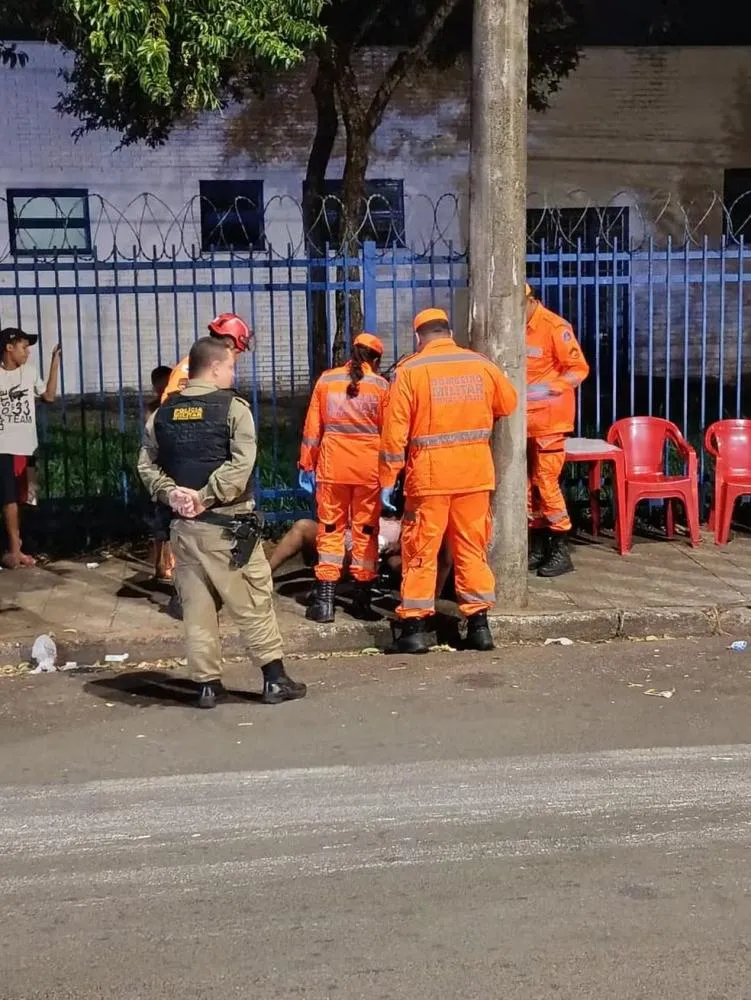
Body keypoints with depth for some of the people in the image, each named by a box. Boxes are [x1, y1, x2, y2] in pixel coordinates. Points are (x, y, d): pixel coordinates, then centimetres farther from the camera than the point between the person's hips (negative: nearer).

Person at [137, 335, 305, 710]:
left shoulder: (163, 413, 10)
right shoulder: (233, 407, -7)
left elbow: (146, 463, 8)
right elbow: (240, 464, -17)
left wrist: (169, 492, -3)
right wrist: (206, 496, -14)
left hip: (183, 525, 5)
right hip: (227, 524, -5)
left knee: (197, 606, 10)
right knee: (253, 603, 4)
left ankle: (207, 683, 13)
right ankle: (275, 679, 9)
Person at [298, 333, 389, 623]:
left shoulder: (326, 380, 5)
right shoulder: (381, 385, 0)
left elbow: (312, 426, 4)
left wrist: (307, 465, 10)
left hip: (332, 467, 1)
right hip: (369, 469, -1)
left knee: (330, 529, 7)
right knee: (366, 531, 8)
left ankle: (325, 600, 1)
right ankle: (362, 600, 10)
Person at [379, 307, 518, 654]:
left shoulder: (409, 371, -6)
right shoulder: (481, 365, 4)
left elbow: (395, 431, -8)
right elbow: (508, 404, 18)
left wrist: (387, 480, -3)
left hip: (429, 475, -3)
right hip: (476, 472, 3)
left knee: (421, 549, 5)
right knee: (472, 547, 12)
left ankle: (414, 626, 6)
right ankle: (479, 623, 14)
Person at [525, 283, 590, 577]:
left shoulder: (554, 327, -12)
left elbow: (579, 369, -13)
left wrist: (548, 388, -24)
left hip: (548, 420, -7)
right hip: (522, 420, 7)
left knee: (546, 482, -7)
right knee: (527, 483, 9)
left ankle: (560, 550, 2)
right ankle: (538, 547, 19)